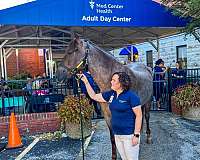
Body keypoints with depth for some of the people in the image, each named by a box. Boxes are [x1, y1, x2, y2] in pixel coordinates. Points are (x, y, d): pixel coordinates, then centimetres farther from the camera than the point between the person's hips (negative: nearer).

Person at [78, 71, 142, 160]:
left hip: (129, 135, -6)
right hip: (117, 135, 7)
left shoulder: (131, 96, -14)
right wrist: (86, 81, 7)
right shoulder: (111, 94, 5)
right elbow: (94, 96, 14)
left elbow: (139, 115, -14)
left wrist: (136, 135, -17)